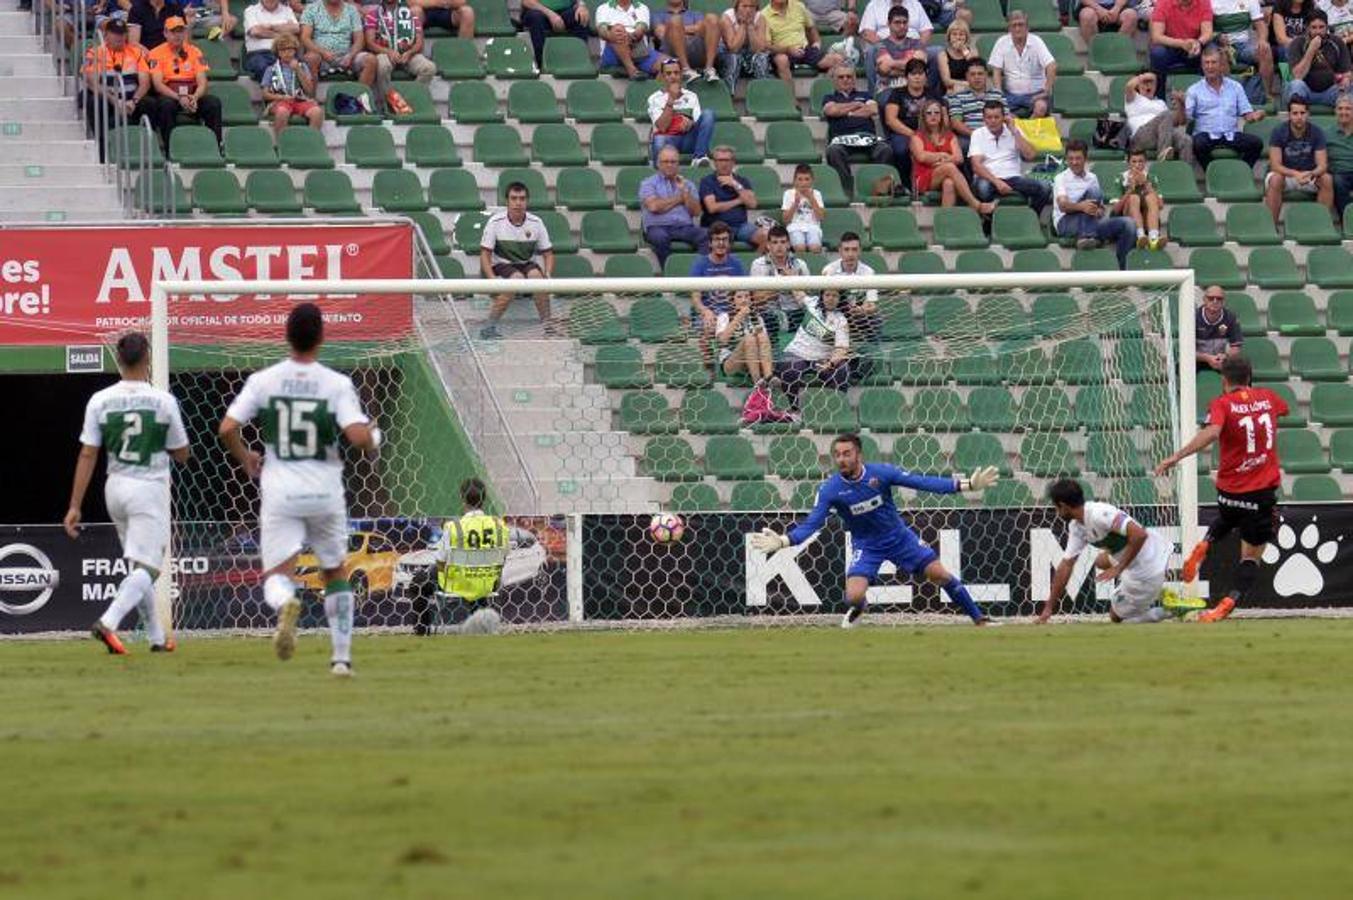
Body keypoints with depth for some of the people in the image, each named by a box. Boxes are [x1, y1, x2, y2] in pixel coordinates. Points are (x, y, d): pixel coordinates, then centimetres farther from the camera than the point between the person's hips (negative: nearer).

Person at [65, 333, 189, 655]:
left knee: (138, 565, 19)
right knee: (146, 568, -6)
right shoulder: (163, 401, -9)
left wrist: (75, 506, -5)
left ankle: (157, 636, 24)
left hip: (115, 489, 4)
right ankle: (108, 622, -29)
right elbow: (181, 455, 0)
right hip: (150, 489, -4)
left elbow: (87, 455, -6)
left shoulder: (100, 401, -4)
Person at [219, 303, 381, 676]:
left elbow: (227, 429, -6)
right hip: (325, 491, 0)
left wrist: (246, 459, 15)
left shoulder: (263, 380, -2)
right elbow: (358, 436, -18)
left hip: (280, 491, 0)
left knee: (277, 573, 0)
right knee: (335, 572, 18)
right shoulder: (336, 384, -7)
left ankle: (285, 602, -36)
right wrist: (372, 443, 7)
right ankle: (341, 656, 17)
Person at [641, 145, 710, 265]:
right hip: (658, 227, -3)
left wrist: (684, 191, -1)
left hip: (685, 227, 3)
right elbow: (654, 206, -6)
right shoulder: (648, 183, 13)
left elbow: (696, 211, 11)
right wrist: (679, 199, 6)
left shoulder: (688, 184, 22)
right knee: (660, 237, -38)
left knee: (705, 236, -28)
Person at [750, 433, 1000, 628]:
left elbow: (922, 483, -16)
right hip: (866, 547, -1)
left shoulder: (880, 473, -18)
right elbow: (812, 523, -20)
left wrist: (965, 485, -21)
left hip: (899, 537, 1)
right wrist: (784, 541, -38)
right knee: (853, 595, -20)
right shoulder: (830, 490, -18)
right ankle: (857, 610, 20)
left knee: (940, 574, -5)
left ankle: (979, 619, 12)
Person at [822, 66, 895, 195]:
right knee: (833, 151, -39)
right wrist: (857, 105, 12)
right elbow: (832, 110, 3)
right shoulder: (829, 98, 28)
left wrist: (848, 113, 9)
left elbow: (873, 109, 9)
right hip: (842, 140, -1)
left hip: (867, 138, 1)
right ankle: (846, 189, -42)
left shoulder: (864, 95, 31)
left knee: (886, 150, -32)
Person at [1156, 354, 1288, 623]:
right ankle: (1228, 604, -12)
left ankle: (1203, 545, 9)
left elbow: (1211, 432, -29)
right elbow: (1283, 408, 29)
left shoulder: (1222, 404, -9)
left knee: (1226, 519, 36)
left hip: (1230, 489, 0)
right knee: (1251, 556, 6)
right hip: (1264, 490, 0)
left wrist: (1176, 457, -32)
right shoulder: (1267, 397, 4)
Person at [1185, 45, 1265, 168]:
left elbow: (1247, 114, 12)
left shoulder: (1235, 87, 16)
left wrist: (1254, 116, -11)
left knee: (1256, 143, -24)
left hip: (1231, 135, 2)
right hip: (1206, 134, -2)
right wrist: (1181, 106, -20)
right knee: (1199, 144, -36)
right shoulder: (1194, 90, 10)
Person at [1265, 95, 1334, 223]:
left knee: (1327, 179, -27)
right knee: (1275, 179, -36)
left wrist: (1311, 174, -38)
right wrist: (1295, 174, -39)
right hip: (1285, 173, -2)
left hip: (1309, 175, 2)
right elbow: (1275, 165, -20)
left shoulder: (1316, 132, -9)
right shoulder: (1279, 132, -14)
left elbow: (1322, 166, -14)